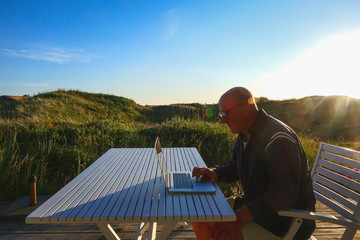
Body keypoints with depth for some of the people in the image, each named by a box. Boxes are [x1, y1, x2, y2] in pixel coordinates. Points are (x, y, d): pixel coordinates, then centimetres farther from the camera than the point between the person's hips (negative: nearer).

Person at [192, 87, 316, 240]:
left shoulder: (277, 138, -25)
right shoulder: (245, 135, 6)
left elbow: (284, 194, -30)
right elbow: (234, 170, 16)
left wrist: (241, 216, -32)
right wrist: (215, 173, -5)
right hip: (255, 204, 8)